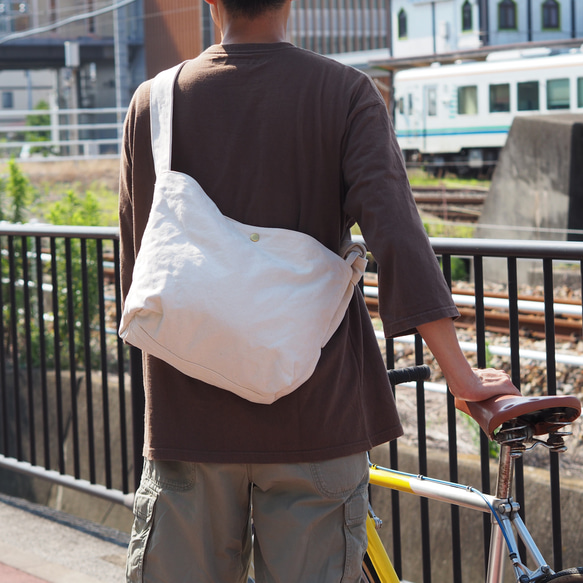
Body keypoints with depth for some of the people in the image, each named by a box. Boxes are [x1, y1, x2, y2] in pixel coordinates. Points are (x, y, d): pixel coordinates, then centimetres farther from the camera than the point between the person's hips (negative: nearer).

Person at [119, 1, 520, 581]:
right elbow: (396, 236, -15)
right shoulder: (346, 94, -4)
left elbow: (137, 273, 9)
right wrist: (462, 378, -12)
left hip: (188, 416, 2)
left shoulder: (152, 104, 2)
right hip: (313, 414, -2)